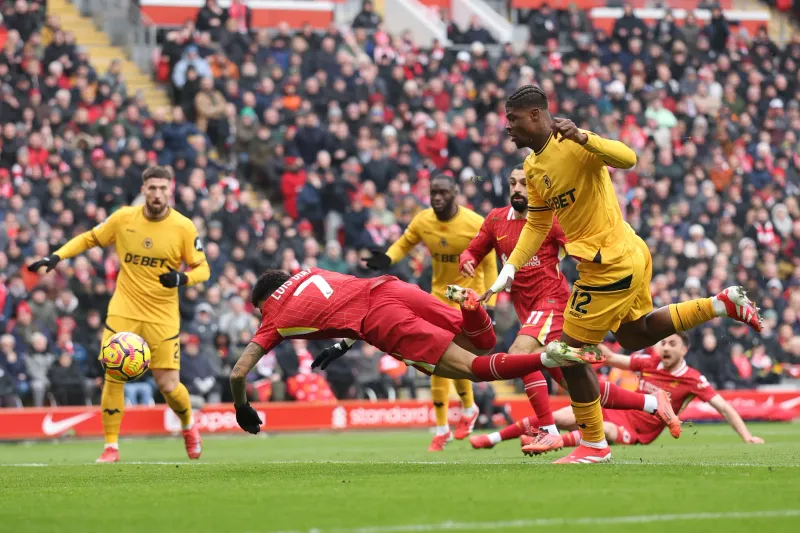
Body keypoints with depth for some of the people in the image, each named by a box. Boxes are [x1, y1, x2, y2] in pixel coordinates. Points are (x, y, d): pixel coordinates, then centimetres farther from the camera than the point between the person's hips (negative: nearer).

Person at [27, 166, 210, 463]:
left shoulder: (183, 227, -8)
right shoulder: (123, 219, -4)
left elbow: (202, 268, -1)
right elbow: (89, 238, 10)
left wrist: (183, 278, -23)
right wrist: (56, 256, -4)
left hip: (163, 316, -1)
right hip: (123, 310, 1)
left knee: (168, 386, -3)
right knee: (113, 377, -10)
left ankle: (189, 427, 30)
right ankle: (111, 446, 3)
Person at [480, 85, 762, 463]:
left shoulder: (572, 145, -20)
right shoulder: (533, 167, 9)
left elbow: (627, 159, -34)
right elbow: (537, 224, 18)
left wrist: (582, 138, -49)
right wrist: (510, 269, 7)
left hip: (610, 266, -10)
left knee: (570, 353, -3)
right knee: (634, 336, 27)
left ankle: (594, 445, 10)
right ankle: (724, 304, 29)